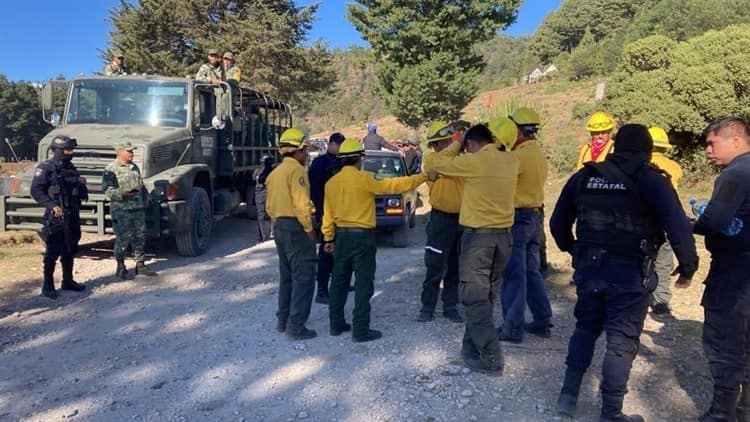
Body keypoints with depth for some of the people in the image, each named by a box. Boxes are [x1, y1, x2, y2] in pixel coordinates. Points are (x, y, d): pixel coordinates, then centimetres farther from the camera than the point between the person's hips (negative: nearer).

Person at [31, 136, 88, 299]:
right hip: (56, 217, -7)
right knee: (52, 252, -3)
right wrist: (52, 205, -22)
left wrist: (82, 184, -3)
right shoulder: (45, 168, -6)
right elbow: (36, 190, -14)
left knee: (70, 250, 14)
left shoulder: (71, 169, 14)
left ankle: (68, 281, 25)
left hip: (73, 216, 7)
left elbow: (82, 194, 18)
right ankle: (47, 286, 4)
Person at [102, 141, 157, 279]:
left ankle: (140, 265, 19)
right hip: (121, 211, -7)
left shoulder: (134, 167, 15)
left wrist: (147, 199, 16)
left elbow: (141, 186, 25)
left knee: (140, 237, 9)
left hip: (138, 208, 7)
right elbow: (107, 191, -14)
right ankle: (120, 267, 14)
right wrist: (121, 193, -27)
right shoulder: (111, 170, -7)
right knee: (123, 238, -2)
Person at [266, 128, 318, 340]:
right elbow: (301, 204, -21)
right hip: (295, 227, -10)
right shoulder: (296, 170, -13)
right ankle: (296, 326, -6)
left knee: (287, 276, 18)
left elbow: (270, 205, 19)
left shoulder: (275, 172, 16)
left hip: (280, 226, 10)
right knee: (303, 278, -6)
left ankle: (283, 320, 25)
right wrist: (309, 228, -14)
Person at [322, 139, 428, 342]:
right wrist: (422, 177, -2)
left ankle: (336, 324, 23)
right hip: (362, 236, -6)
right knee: (363, 285, -1)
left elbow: (328, 214, 7)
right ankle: (361, 330, 2)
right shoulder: (364, 179, -13)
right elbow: (393, 185, -11)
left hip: (342, 236, 6)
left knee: (339, 282, 14)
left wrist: (328, 238, 15)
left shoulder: (331, 182, 4)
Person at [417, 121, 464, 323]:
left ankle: (451, 307, 22)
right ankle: (427, 307, 12)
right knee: (435, 267, 0)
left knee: (455, 268, 12)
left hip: (462, 218, 5)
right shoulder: (431, 158, -4)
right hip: (441, 219, -5)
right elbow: (444, 160, -25)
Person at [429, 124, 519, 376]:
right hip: (504, 234, 6)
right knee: (486, 295, 16)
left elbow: (437, 166, 2)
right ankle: (473, 348, 27)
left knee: (474, 297, 0)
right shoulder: (511, 160, 4)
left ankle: (491, 360, -1)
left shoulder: (472, 161, -12)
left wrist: (457, 144, 14)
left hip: (478, 235, -6)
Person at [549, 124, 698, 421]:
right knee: (622, 341, 6)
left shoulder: (584, 177, 6)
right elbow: (678, 228, -16)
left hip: (589, 268, 4)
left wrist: (574, 251, 25)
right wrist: (688, 267, -2)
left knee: (586, 329, 20)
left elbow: (558, 223, 11)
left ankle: (569, 394, 23)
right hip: (631, 274, -4)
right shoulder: (651, 181, -6)